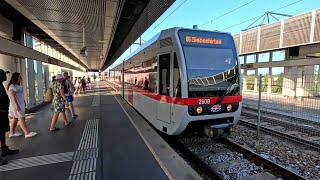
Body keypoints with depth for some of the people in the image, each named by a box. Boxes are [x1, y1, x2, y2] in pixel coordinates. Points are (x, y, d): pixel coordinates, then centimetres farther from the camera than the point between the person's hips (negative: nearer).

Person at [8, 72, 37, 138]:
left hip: (20, 104, 10)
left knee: (15, 118, 14)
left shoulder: (18, 85, 13)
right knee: (22, 118, -6)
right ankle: (27, 133, -2)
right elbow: (13, 96, -21)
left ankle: (12, 132, 23)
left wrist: (23, 104, 18)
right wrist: (17, 106, -25)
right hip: (16, 105, -10)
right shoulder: (12, 86, -17)